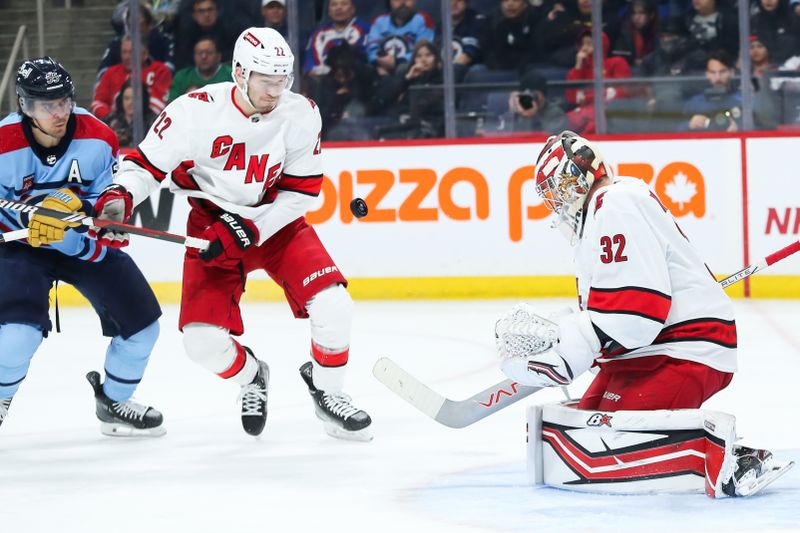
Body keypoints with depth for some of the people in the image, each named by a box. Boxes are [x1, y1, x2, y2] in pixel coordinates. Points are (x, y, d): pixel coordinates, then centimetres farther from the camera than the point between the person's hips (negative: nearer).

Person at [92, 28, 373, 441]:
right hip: (212, 225, -1)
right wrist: (119, 196, -32)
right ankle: (249, 377, 22)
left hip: (276, 221, 1)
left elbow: (302, 190, -10)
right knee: (202, 339, -15)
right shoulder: (195, 112, -22)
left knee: (331, 304, -21)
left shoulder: (300, 115, -16)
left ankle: (326, 390, 8)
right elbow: (146, 163, -12)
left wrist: (250, 229, -21)